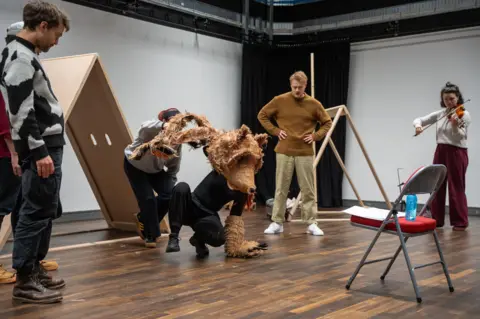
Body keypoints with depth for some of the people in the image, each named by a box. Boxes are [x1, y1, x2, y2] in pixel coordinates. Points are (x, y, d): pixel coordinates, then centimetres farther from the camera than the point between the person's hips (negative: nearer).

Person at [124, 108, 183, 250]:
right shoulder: (151, 130, -35)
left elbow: (174, 167, -8)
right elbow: (146, 127, -63)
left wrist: (169, 184, -12)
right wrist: (163, 126, -82)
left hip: (155, 169, 5)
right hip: (134, 165, -4)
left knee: (168, 195, -11)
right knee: (147, 198, -14)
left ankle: (143, 218, 15)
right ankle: (150, 235, 6)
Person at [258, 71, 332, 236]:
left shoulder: (314, 104, 0)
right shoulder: (280, 100, -2)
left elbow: (327, 123, 11)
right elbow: (262, 115, 9)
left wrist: (316, 136, -3)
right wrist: (275, 131, 0)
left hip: (305, 153, 0)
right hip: (284, 151, 0)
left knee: (308, 190, 4)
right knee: (281, 188, 5)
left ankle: (311, 224, 12)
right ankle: (277, 223, 13)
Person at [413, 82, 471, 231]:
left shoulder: (464, 114, -7)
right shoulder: (440, 114, 8)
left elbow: (459, 137, -16)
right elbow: (419, 119, 7)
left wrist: (455, 125, -35)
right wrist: (418, 125, -16)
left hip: (457, 153, -5)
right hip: (440, 152, 5)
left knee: (456, 188, -3)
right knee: (436, 186, 7)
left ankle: (460, 222, 6)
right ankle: (437, 220, 16)